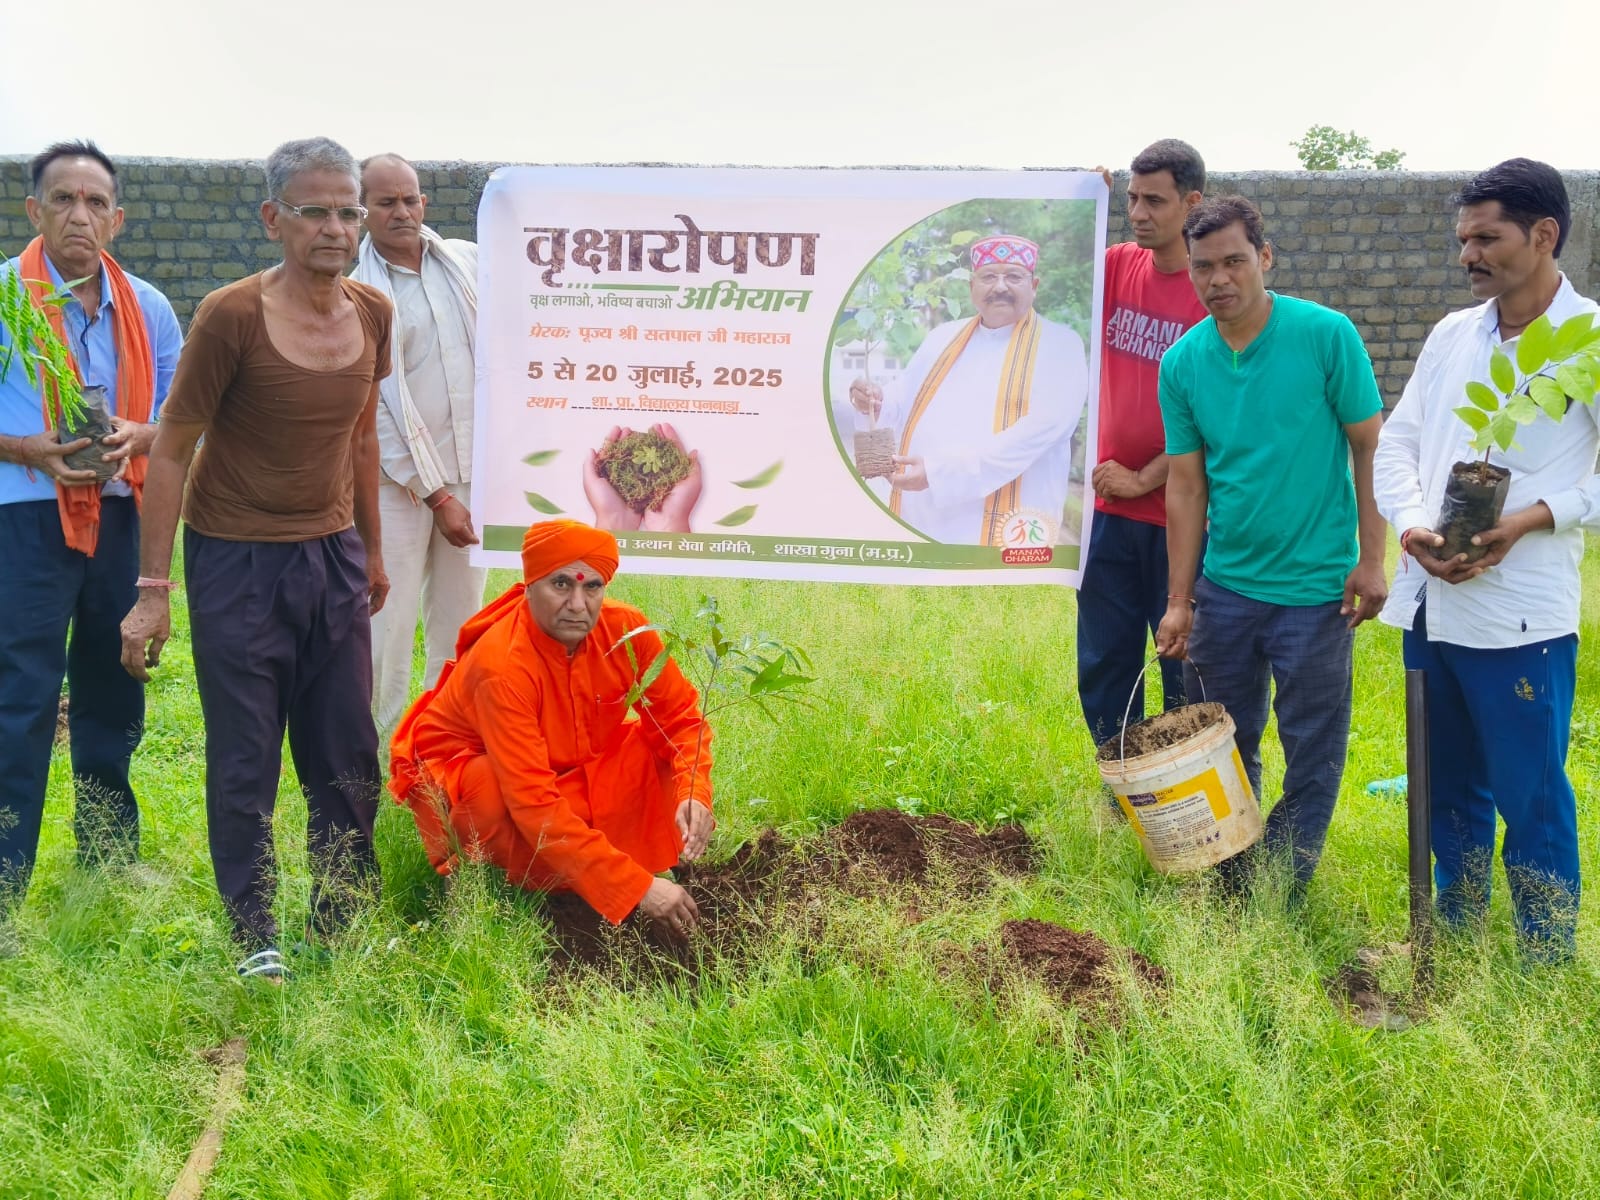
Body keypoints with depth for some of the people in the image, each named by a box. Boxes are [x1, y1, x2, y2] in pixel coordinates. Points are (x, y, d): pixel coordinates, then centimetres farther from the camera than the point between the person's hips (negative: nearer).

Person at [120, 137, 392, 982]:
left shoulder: (370, 314, 1)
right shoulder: (230, 317, -15)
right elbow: (171, 449, -10)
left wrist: (371, 551, 21)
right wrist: (152, 591, -11)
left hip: (332, 556, 5)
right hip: (238, 562, -5)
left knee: (348, 757, 8)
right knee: (244, 762, 3)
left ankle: (343, 922, 23)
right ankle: (254, 935, 17)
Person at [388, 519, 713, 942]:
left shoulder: (625, 630, -21)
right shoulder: (502, 667, -35)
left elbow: (680, 717, -12)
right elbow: (534, 803, -39)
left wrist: (693, 792, -34)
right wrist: (636, 887, -43)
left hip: (567, 768, 5)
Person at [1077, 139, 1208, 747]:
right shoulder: (1118, 265, 6)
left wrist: (1144, 479, -12)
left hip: (1179, 513, -5)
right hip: (1110, 510, 5)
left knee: (1186, 674, 6)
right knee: (1102, 671, 11)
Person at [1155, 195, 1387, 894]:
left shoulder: (1326, 335, -11)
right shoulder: (1182, 363, 0)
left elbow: (1369, 448, -5)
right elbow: (1186, 483, 3)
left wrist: (1370, 560, -8)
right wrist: (1178, 600, 2)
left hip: (1315, 587, -3)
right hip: (1224, 586, 4)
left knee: (1312, 751, 5)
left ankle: (1284, 895, 19)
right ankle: (1230, 886, 30)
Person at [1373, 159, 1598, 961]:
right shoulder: (1451, 335, 11)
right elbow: (1397, 441, 11)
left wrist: (1532, 518, -21)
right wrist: (1411, 524, -7)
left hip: (1520, 618, -6)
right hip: (1429, 605, 6)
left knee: (1532, 798, 1)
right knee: (1448, 789, 18)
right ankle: (1453, 947, 33)